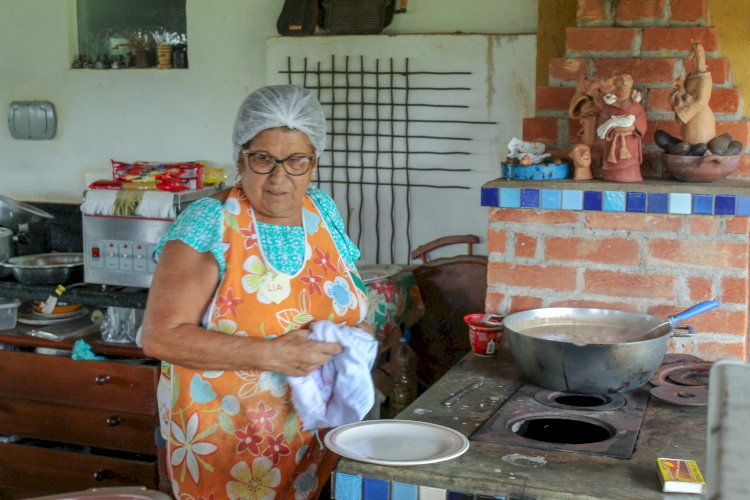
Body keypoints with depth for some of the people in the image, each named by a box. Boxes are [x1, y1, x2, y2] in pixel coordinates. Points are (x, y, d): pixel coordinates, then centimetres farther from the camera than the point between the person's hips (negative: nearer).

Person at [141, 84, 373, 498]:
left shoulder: (322, 211, 2)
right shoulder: (208, 224, -15)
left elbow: (349, 306, 15)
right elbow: (161, 337, -21)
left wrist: (357, 337, -8)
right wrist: (270, 354, -26)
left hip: (314, 433, 5)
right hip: (224, 437, -5)